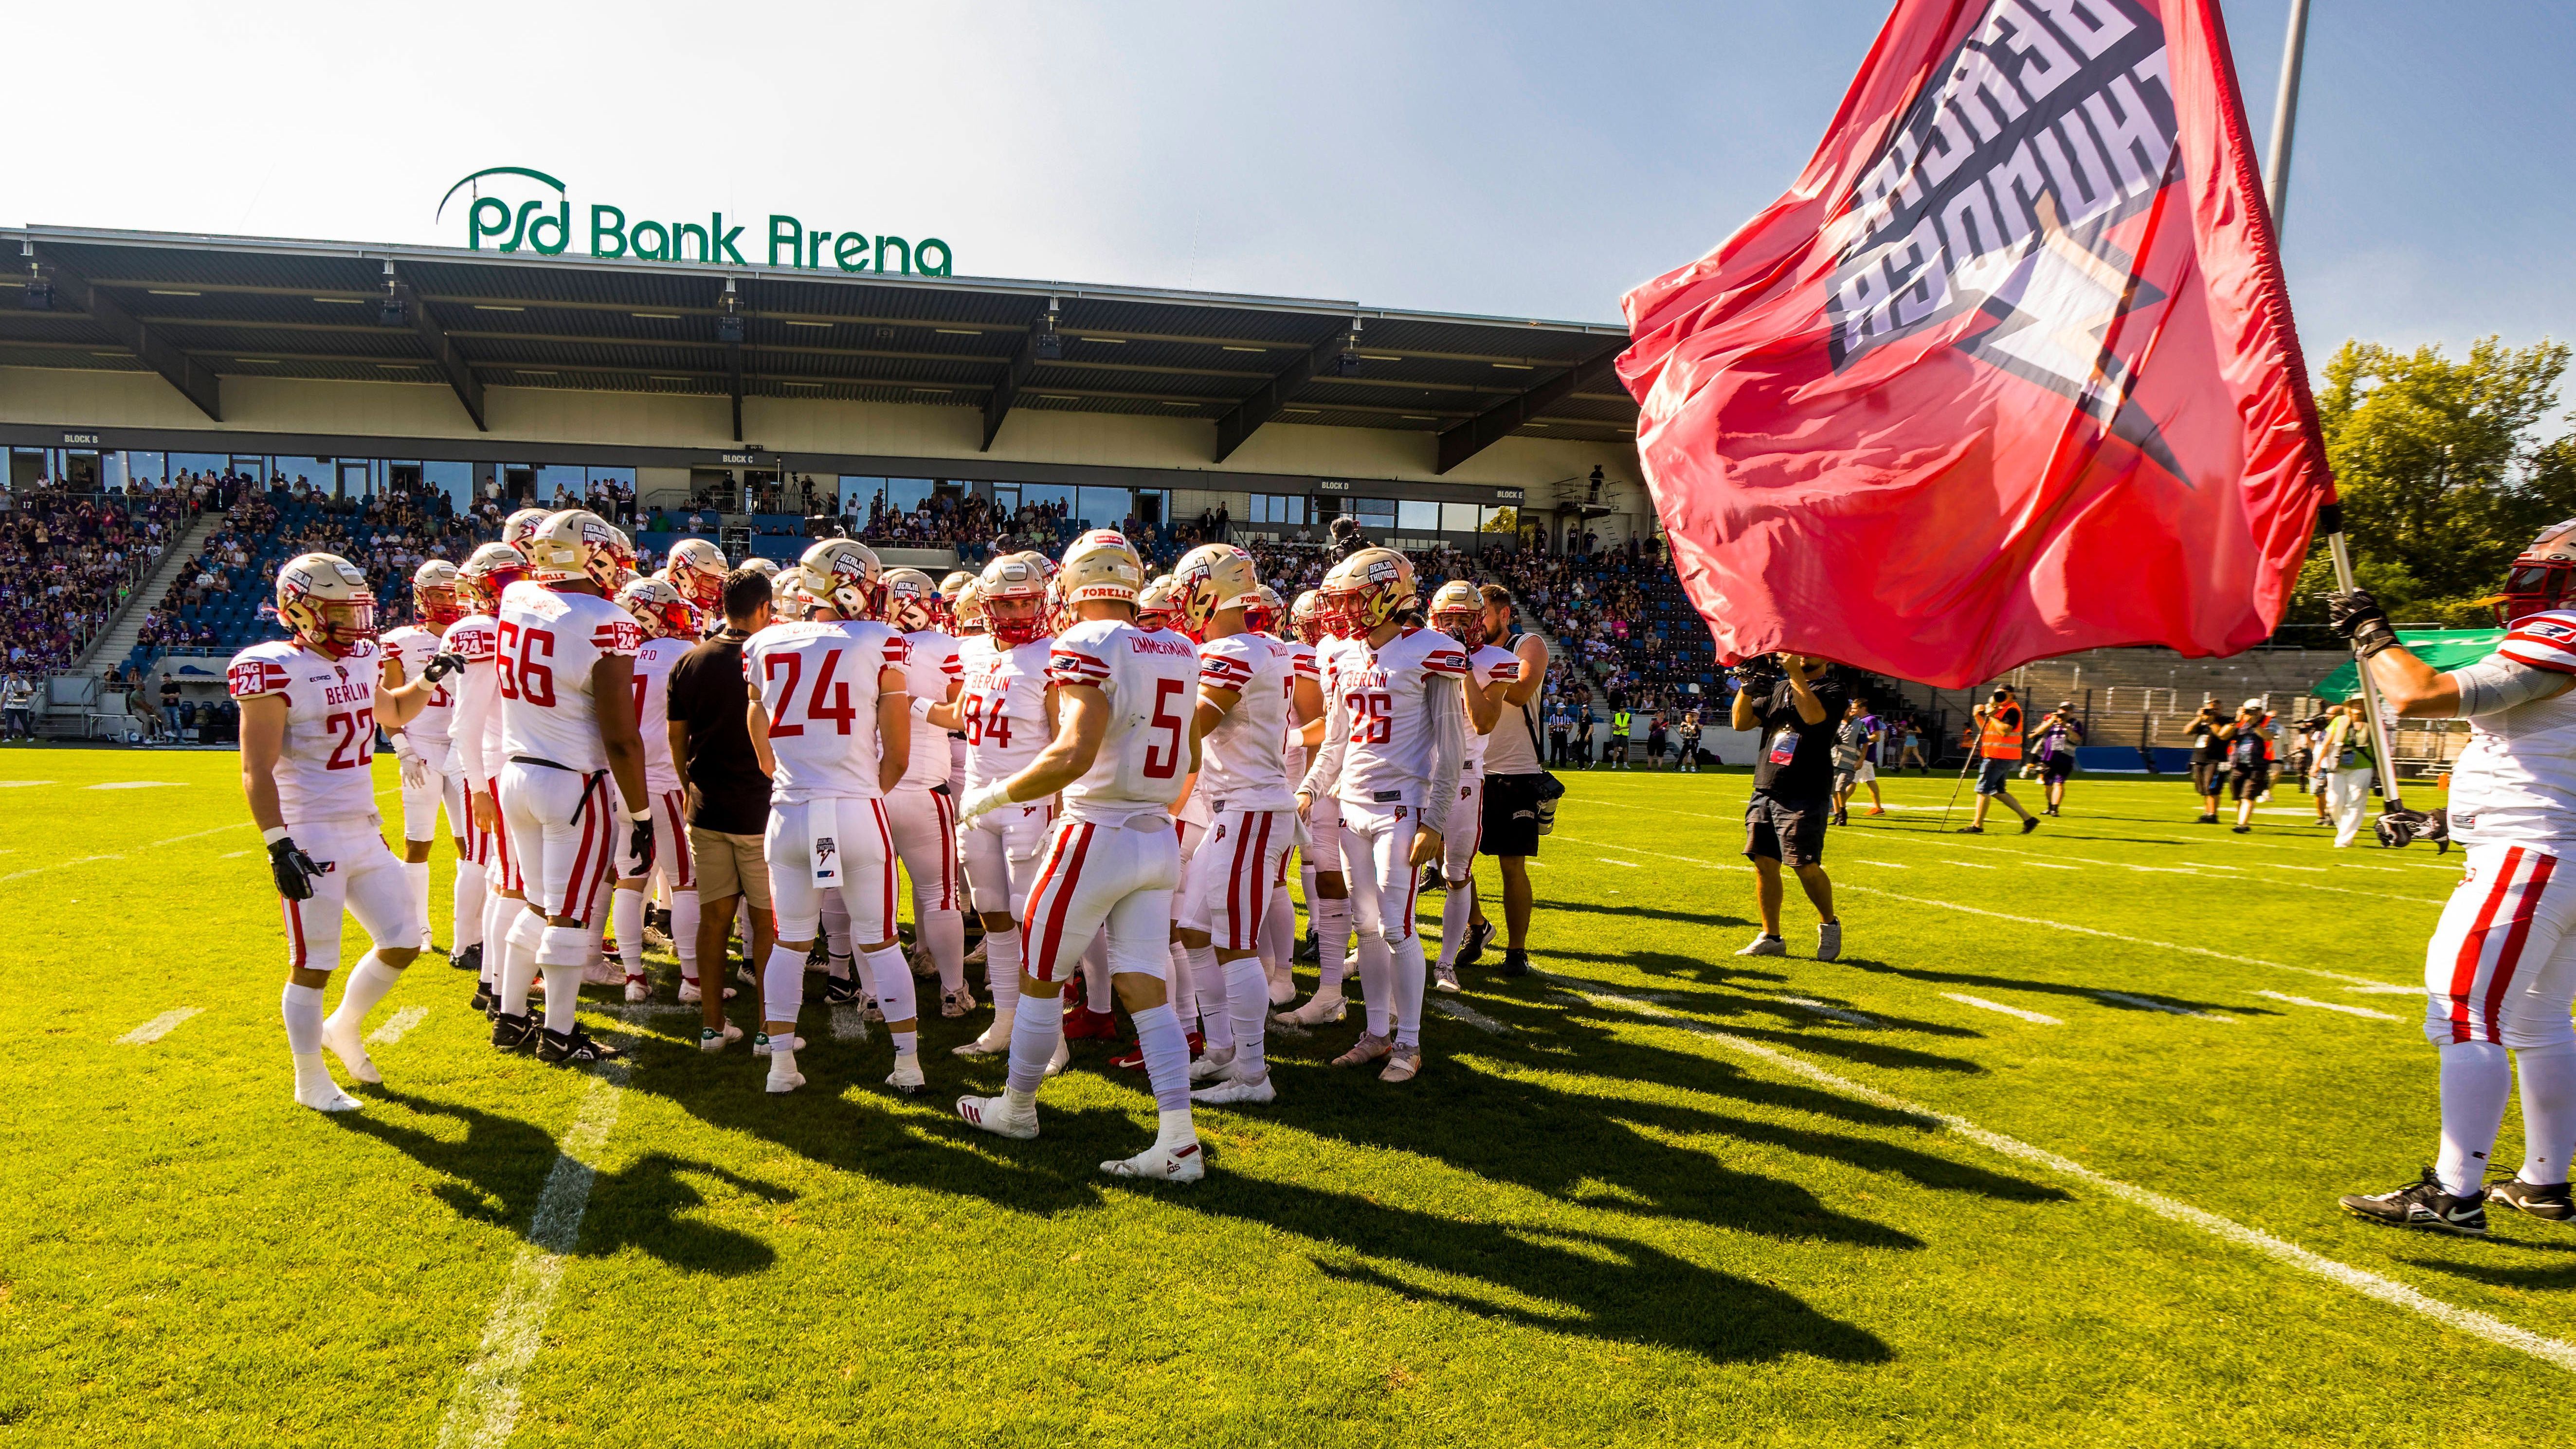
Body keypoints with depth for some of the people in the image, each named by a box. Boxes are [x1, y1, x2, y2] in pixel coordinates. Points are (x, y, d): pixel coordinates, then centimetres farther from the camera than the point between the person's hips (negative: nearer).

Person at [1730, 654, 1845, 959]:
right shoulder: (1777, 690, 16)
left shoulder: (1832, 692, 0)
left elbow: (1813, 715, -21)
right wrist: (1747, 686, -3)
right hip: (1765, 792, 5)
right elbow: (1742, 722, 10)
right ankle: (1771, 937, 14)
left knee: (1805, 866, -9)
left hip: (1805, 797, -5)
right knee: (1764, 864, 4)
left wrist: (1796, 673, -17)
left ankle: (1829, 924, 15)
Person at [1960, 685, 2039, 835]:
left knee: (1983, 789, -7)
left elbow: (2005, 731, -26)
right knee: (1998, 791, 14)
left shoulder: (2012, 710, -12)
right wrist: (1978, 716, 10)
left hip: (2000, 757, -11)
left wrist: (1992, 716, -19)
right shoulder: (1999, 710, 19)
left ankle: (1977, 825, -3)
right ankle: (2028, 818, 16)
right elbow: (1986, 730, 25)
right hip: (1995, 755, 11)